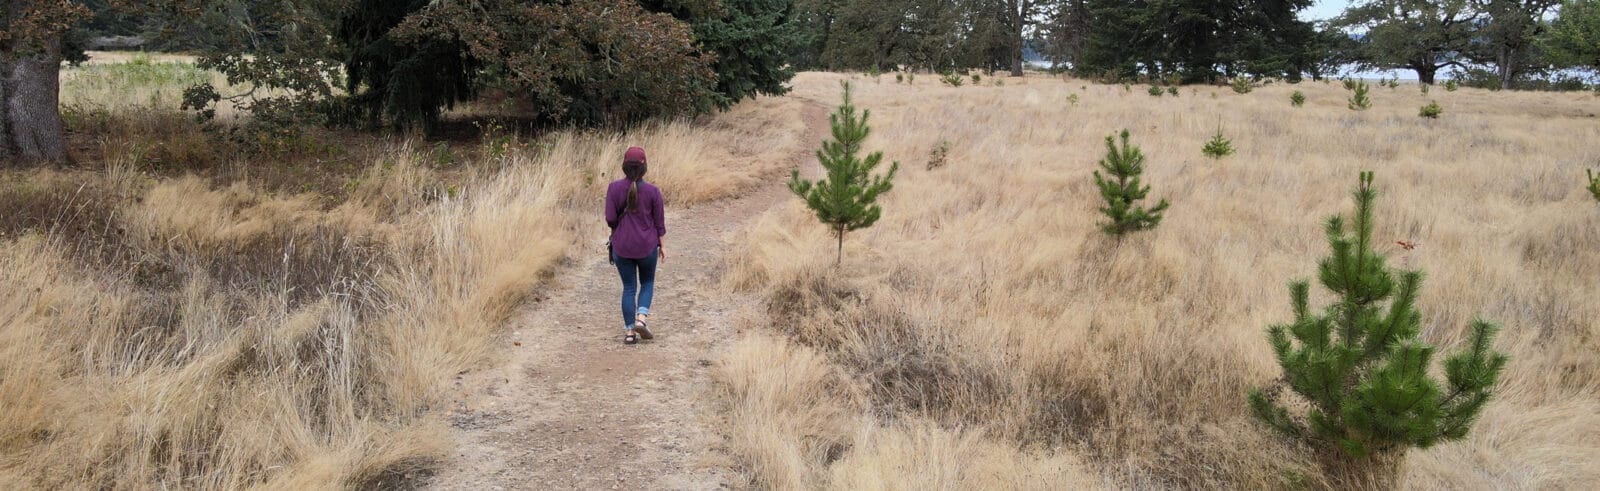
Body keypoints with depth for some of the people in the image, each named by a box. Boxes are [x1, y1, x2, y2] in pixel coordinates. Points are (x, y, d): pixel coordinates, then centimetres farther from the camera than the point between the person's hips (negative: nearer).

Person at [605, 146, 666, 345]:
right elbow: (659, 222, -3)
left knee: (629, 287, 11)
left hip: (622, 246, 1)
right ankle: (641, 318, -1)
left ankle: (629, 331, 9)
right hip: (647, 246, -1)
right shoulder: (652, 191, -9)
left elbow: (610, 219, -8)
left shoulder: (614, 188, -9)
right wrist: (661, 246, 9)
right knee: (647, 282, 19)